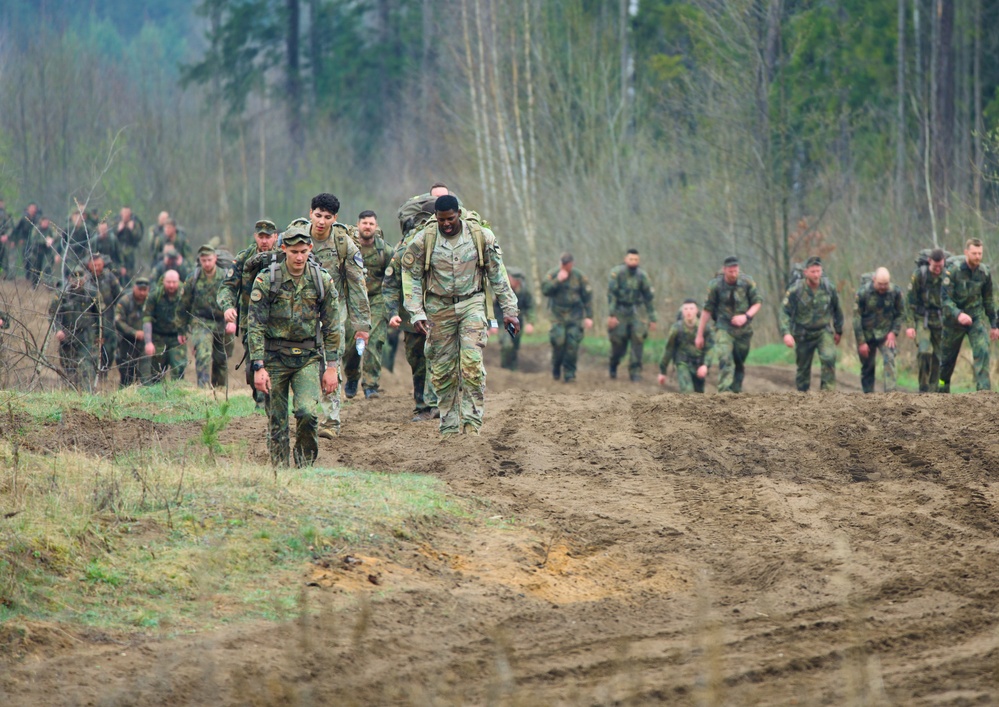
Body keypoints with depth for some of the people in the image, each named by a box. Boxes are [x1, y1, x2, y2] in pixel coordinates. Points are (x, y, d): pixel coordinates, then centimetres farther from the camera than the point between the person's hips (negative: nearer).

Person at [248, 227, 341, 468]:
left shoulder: (322, 281, -1)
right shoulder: (266, 280, -7)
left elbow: (332, 328, 5)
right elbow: (256, 326, -7)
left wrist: (331, 367, 2)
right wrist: (258, 366, -14)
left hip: (308, 358, 0)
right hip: (274, 357, 0)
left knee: (307, 412, -18)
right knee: (277, 421, 2)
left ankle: (305, 465, 3)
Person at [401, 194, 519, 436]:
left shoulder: (481, 237, -2)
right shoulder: (424, 239, -4)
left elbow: (498, 275, 6)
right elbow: (411, 277, 1)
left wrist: (509, 310, 4)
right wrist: (417, 313, -8)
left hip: (471, 304, -1)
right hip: (439, 308, 1)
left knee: (472, 364, -16)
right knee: (443, 370, 2)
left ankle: (471, 423, -14)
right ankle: (449, 426, 11)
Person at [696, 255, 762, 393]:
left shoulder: (747, 282, -6)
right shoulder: (715, 285, -9)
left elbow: (758, 302, 4)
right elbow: (707, 309, -2)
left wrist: (746, 316, -15)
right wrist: (700, 335, 0)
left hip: (743, 329, 2)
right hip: (724, 328, -2)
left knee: (739, 363, 10)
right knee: (725, 360, -21)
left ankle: (736, 391, 25)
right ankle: (725, 392, -30)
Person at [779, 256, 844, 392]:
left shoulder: (828, 288, -6)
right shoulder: (795, 291, -14)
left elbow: (837, 310, 10)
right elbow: (784, 313, -16)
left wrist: (838, 331, 19)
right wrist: (786, 333, -31)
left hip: (823, 331, 0)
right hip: (803, 334, 0)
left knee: (829, 358, -24)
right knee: (803, 368, 8)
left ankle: (828, 390, -19)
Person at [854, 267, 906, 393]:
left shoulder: (895, 292, -10)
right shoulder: (863, 293, -15)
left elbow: (901, 314, 5)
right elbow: (857, 318, -9)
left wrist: (894, 332, -8)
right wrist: (861, 342, -10)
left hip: (886, 335, 0)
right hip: (867, 334, 0)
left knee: (889, 360, -19)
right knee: (867, 367, 8)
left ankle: (890, 392, -24)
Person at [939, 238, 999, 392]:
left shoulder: (985, 272, -3)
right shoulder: (953, 270, -17)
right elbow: (945, 298, -22)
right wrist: (958, 315, -39)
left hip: (977, 317, 2)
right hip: (954, 319, -2)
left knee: (982, 351, -18)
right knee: (948, 357, 10)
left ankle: (984, 390, -20)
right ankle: (943, 388, 34)